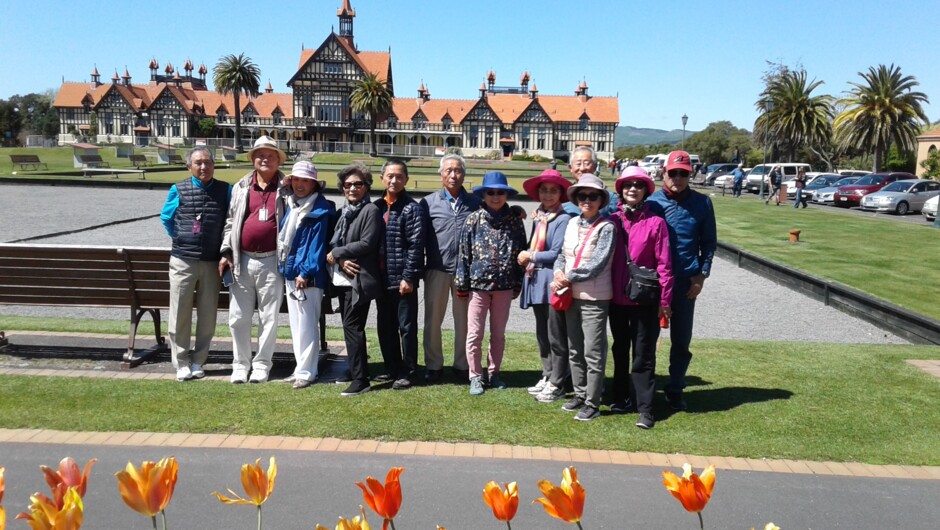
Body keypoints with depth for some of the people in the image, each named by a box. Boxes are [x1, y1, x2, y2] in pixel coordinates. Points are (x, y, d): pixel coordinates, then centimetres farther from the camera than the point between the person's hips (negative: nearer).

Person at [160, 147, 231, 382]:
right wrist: (182, 239, 11)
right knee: (180, 313, 2)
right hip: (183, 261, 0)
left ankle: (198, 362, 18)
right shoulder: (178, 190, 1)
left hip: (212, 262, 1)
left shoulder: (225, 190, 1)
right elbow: (166, 218, 13)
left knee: (207, 314, 6)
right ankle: (182, 363, 12)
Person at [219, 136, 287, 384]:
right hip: (242, 261, 2)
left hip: (271, 262, -2)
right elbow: (230, 221, 12)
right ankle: (240, 364, 19)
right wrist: (226, 252, 4)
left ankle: (262, 364, 18)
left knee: (269, 317, 5)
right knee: (238, 318, 6)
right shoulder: (241, 187, 9)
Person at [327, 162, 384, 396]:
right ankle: (354, 370, 25)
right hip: (342, 279, 8)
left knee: (352, 326, -10)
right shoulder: (343, 212, 16)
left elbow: (367, 244, -16)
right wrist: (340, 261, -10)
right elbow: (334, 242, 10)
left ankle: (360, 380, -5)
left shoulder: (370, 210, -7)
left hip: (360, 279, -8)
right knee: (349, 326, 13)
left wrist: (336, 253, -10)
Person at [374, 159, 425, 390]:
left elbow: (416, 245, -12)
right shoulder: (376, 206, 11)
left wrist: (409, 277, -16)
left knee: (406, 327, 3)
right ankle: (391, 368, 27)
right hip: (381, 278, 7)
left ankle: (407, 373, 12)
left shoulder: (411, 208, -7)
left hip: (403, 279, -6)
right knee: (385, 327, 15)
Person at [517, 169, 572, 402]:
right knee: (542, 335, 17)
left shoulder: (563, 219, -11)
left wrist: (530, 256, -6)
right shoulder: (538, 217, 12)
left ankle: (556, 385, 11)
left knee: (556, 337, 1)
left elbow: (557, 253, -16)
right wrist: (525, 258, 0)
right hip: (537, 280, 8)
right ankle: (547, 377, 29)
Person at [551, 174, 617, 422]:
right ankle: (580, 394, 30)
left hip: (594, 298, -7)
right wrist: (559, 273, -8)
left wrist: (567, 278, -13)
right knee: (574, 350, 16)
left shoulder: (606, 227, -12)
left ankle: (592, 403, 10)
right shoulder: (572, 223, 8)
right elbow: (562, 254, 13)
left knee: (593, 353, 0)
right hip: (571, 296, 7)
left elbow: (596, 265, -18)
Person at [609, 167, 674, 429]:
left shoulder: (655, 223, -6)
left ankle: (645, 408, 6)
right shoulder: (612, 220, 4)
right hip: (617, 298, 4)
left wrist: (665, 300, -9)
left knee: (643, 354, 1)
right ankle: (621, 398, 28)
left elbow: (664, 264, -6)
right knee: (620, 350, 15)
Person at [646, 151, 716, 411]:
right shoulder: (651, 202, -1)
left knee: (681, 339, 9)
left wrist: (702, 275, -1)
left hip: (686, 281, 1)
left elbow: (709, 242, 7)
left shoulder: (702, 203, 2)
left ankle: (675, 389, 24)